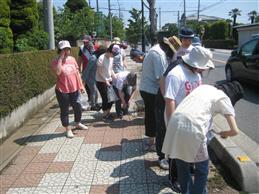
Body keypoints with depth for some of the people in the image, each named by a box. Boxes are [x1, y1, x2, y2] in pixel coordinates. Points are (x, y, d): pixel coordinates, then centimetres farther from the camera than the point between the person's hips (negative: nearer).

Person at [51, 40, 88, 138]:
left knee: (77, 108, 17)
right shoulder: (55, 61, -10)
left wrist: (81, 86, 10)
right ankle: (68, 129, 22)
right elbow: (57, 72, -30)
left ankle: (78, 123, 42)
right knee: (64, 110, 6)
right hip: (62, 91, -5)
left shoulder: (72, 59, 4)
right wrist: (60, 58, -25)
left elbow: (77, 73, 10)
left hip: (74, 89, 5)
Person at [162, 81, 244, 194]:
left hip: (175, 122, 6)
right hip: (192, 127, -6)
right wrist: (224, 133, 28)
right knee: (202, 169, 17)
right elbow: (235, 131, 6)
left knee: (182, 165, 24)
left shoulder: (205, 86, 27)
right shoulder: (224, 98, 11)